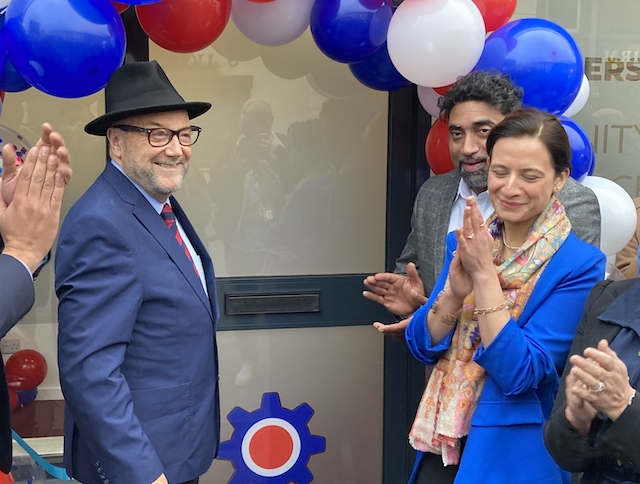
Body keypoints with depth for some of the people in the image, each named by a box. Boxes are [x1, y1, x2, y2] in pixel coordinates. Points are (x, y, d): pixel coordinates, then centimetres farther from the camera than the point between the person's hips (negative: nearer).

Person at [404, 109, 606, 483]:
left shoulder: (579, 265, -14)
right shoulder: (465, 242, 1)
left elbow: (519, 373, -20)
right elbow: (423, 347, -1)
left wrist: (484, 274, -24)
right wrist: (456, 288, -18)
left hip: (514, 454, -4)